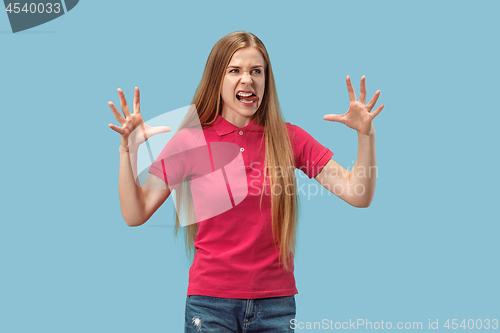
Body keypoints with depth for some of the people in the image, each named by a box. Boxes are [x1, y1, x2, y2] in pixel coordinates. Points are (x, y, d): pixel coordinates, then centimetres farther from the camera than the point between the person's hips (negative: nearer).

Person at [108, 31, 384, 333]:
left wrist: (366, 135, -13)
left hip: (276, 302, 2)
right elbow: (135, 215, -4)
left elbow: (358, 195, 0)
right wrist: (128, 149, -15)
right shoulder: (191, 141, -2)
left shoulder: (289, 138, 2)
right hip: (211, 303, -1)